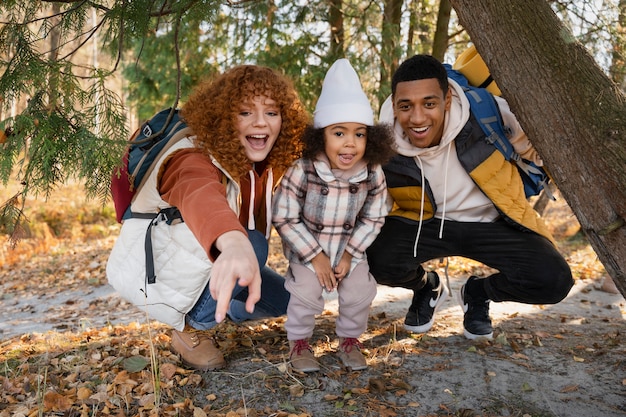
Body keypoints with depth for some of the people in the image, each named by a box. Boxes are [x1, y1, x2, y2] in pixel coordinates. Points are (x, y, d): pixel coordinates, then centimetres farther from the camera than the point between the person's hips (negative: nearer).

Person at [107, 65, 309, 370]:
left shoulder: (266, 164, -9)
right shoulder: (194, 158, -34)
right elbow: (200, 198, -57)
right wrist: (236, 245, -78)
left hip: (208, 263, 7)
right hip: (152, 266, -7)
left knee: (282, 299, 5)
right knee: (252, 245, -31)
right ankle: (190, 329, -9)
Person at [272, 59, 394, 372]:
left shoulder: (373, 174, -17)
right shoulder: (302, 172, -27)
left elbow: (373, 219, -4)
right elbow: (284, 219, -19)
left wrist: (349, 255, -12)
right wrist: (315, 256, -19)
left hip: (350, 246, 3)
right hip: (306, 245, -2)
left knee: (359, 292, -7)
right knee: (307, 291, -16)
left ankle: (350, 339, 22)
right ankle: (299, 340, 13)